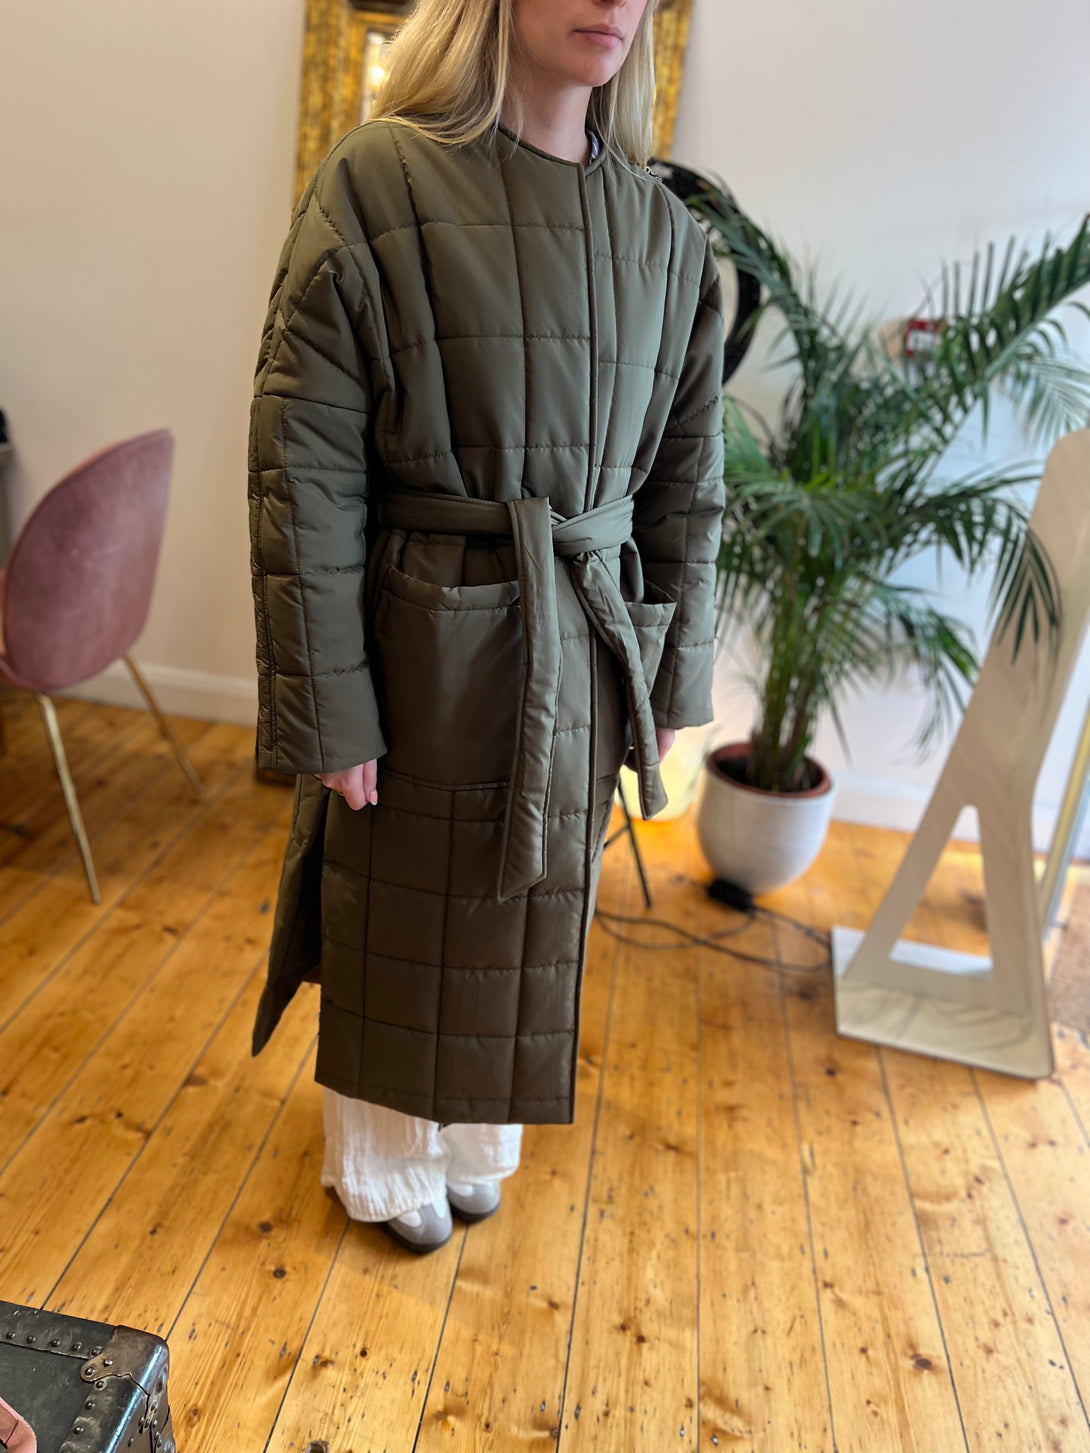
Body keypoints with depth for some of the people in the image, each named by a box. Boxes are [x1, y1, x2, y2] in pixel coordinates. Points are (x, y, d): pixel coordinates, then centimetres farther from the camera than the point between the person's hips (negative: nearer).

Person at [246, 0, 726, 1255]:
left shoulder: (666, 235, 5)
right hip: (418, 644, -4)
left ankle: (475, 1144, 48)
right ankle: (386, 1164, 44)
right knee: (398, 911, 14)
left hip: (581, 654, 5)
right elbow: (303, 471, -11)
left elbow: (687, 484, 9)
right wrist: (325, 703, -13)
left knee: (527, 911, 19)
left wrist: (669, 680, 7)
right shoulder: (377, 182, -8)